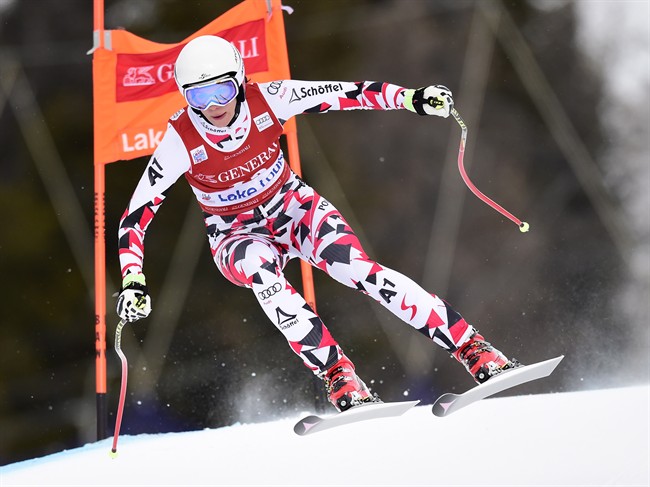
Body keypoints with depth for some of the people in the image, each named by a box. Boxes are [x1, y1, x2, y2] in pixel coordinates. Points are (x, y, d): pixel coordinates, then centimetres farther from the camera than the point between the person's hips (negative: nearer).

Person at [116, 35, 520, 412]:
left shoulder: (266, 101, -19)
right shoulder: (180, 141, -22)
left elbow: (345, 94, -14)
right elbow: (136, 215, -18)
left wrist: (412, 98, -26)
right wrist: (133, 282, -29)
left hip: (295, 208, 1)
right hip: (239, 237, -1)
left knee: (360, 269, -26)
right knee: (262, 274, -37)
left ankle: (476, 350, -26)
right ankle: (340, 378, -36)